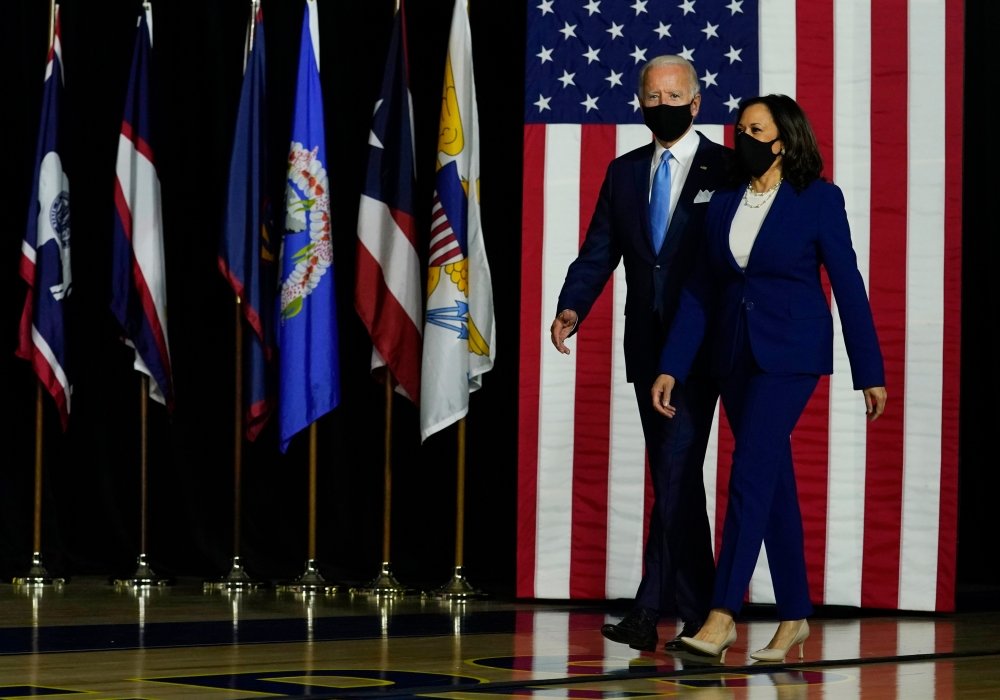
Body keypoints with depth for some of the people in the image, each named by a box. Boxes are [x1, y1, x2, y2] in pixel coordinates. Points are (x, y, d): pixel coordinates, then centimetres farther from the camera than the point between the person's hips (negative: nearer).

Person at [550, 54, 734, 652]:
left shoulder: (728, 170, -2)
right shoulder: (624, 172, 12)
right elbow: (599, 252, 8)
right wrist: (572, 307, -9)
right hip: (647, 347, 6)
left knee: (677, 473, -12)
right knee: (676, 479, 11)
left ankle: (652, 608, -13)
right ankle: (698, 613, 19)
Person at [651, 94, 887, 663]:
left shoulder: (819, 199, -6)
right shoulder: (723, 203, 8)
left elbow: (848, 285, -4)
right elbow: (700, 291, 8)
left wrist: (870, 373, -4)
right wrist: (671, 369, 1)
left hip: (790, 354, -5)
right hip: (735, 354, 5)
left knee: (751, 473, -15)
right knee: (774, 481, 10)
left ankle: (723, 615, -16)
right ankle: (795, 616, 17)